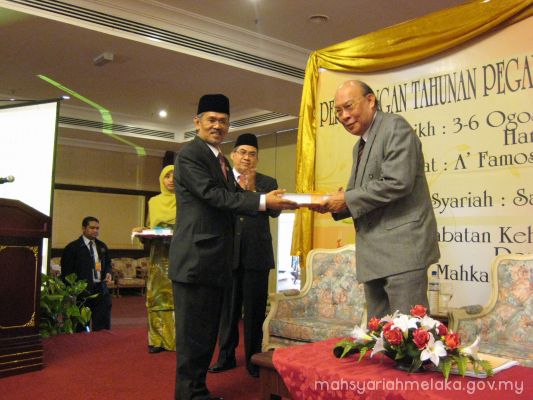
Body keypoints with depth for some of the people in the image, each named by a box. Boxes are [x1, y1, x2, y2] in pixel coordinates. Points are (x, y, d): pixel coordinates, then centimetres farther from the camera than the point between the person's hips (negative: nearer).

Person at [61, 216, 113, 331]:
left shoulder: (102, 246, 13)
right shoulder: (73, 247, -5)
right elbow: (66, 272, -6)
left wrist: (108, 273, 3)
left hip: (101, 290, 5)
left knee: (103, 326, 5)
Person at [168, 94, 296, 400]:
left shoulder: (222, 161, 19)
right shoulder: (190, 155, -10)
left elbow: (228, 200, 15)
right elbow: (214, 195, -19)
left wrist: (271, 202, 1)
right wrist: (263, 201, -22)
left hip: (216, 260, 9)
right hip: (196, 258, -9)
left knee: (208, 329, 16)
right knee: (194, 331, 0)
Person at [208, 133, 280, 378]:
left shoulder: (267, 182, 8)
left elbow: (275, 211, -7)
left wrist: (253, 189, -14)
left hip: (257, 255, -1)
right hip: (228, 254, 1)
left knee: (254, 310, 3)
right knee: (228, 309, 9)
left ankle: (253, 360, 16)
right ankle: (226, 357, 23)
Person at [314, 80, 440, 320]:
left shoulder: (395, 127, -6)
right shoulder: (360, 146, 21)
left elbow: (398, 183, -19)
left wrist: (347, 199, -12)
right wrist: (336, 204, 4)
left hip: (402, 247, -9)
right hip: (374, 255, 9)